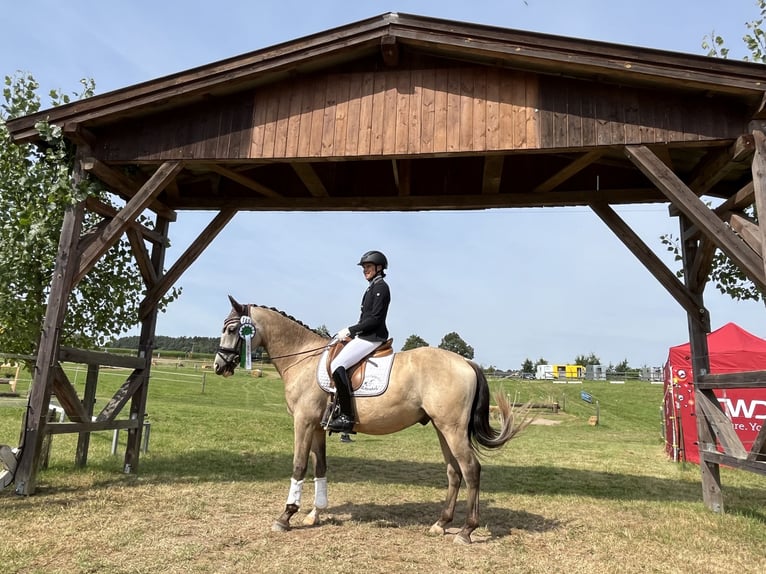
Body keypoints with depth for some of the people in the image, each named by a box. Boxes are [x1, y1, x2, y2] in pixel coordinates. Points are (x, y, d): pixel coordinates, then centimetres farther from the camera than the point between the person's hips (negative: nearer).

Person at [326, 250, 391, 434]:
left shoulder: (381, 287, -11)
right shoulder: (372, 288, 19)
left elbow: (375, 318, -19)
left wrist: (350, 330, -15)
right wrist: (350, 332, 9)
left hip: (373, 337, -11)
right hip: (365, 336, 11)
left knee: (337, 365, -23)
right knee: (337, 364, 17)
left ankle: (347, 416, -22)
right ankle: (339, 408, 21)